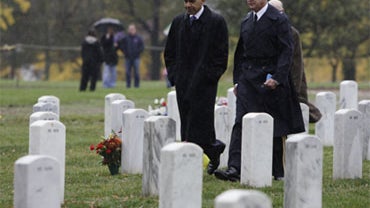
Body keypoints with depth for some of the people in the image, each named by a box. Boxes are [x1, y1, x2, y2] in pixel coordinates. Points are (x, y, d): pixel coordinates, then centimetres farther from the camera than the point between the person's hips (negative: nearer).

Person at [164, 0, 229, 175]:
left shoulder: (216, 21, -4)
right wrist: (173, 75, 7)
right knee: (186, 123, 5)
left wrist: (210, 76, -10)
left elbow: (222, 54, -5)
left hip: (204, 82, -6)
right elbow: (169, 52, 18)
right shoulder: (178, 22, 12)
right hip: (183, 83, 6)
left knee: (199, 121, -12)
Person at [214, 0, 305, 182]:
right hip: (248, 78, 5)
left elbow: (286, 51, -10)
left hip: (270, 79, -5)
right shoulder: (246, 22, 13)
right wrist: (238, 80, 12)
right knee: (241, 122, -9)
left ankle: (279, 172, 13)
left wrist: (277, 78, -19)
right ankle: (234, 168, -18)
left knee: (275, 127, 3)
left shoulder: (279, 20, -6)